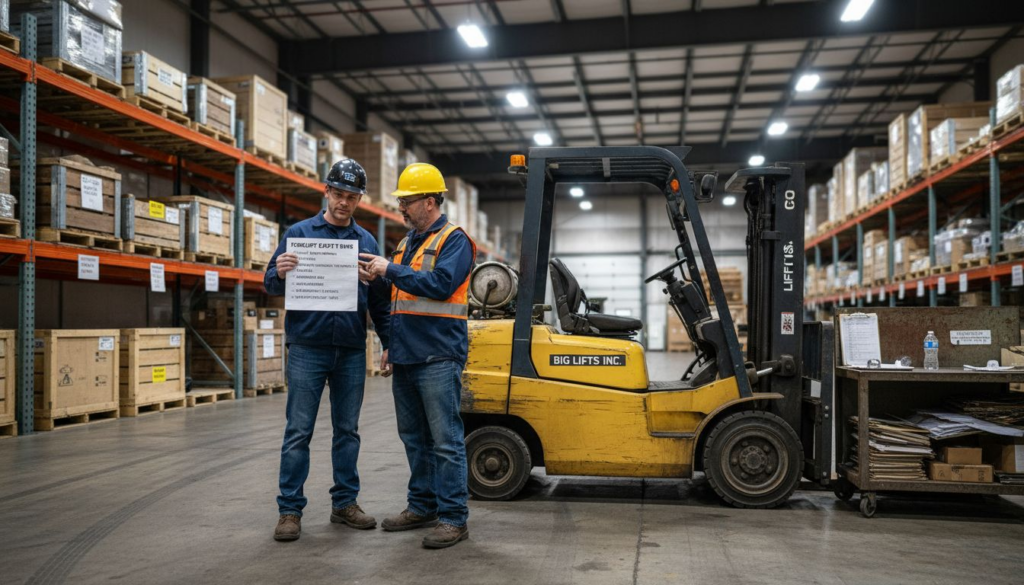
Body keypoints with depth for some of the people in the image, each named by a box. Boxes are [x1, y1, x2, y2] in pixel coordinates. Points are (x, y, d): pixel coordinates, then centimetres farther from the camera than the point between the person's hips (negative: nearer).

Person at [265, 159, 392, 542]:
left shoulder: (366, 241, 11)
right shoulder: (299, 233, 2)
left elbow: (379, 299, 14)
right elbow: (271, 284, 0)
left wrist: (388, 342, 7)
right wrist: (280, 273, -23)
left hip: (352, 352, 3)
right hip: (307, 349, -3)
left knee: (348, 430, 10)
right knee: (298, 432, 1)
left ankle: (345, 502, 22)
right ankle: (290, 510, 11)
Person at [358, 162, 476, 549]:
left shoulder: (454, 240, -6)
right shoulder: (407, 243, 20)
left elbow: (441, 284, -21)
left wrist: (390, 270, -15)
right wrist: (377, 274, 6)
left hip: (438, 357, -9)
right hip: (405, 356, 9)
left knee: (444, 440, -5)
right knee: (414, 437, 15)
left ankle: (454, 517, 3)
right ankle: (422, 506, 27)